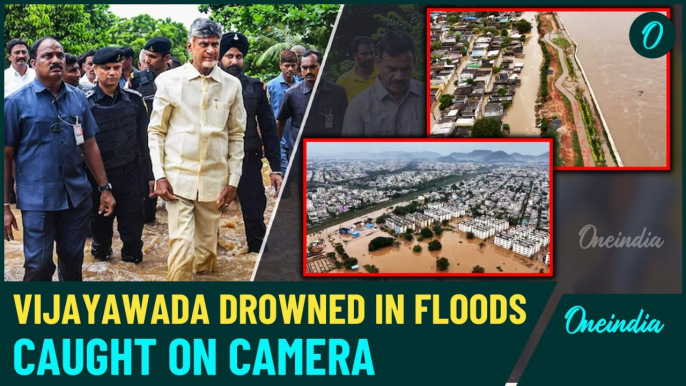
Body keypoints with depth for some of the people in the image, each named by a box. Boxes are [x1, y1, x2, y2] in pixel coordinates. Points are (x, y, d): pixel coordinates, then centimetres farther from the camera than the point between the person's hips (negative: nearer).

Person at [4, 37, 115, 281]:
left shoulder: (78, 99, 7)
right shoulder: (17, 102, -4)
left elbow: (90, 146, 13)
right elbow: (6, 155, -3)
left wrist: (105, 188, 9)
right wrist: (5, 206, -5)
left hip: (77, 197, 3)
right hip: (38, 199, -3)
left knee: (73, 262, 13)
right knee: (39, 266, -1)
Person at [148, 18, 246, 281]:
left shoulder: (231, 85, 3)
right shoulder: (169, 80, -2)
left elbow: (236, 135, 9)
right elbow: (156, 131, 2)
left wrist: (233, 180, 4)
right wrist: (159, 176, -6)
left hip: (215, 180, 2)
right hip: (178, 178, -2)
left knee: (206, 249, 12)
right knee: (182, 247, -10)